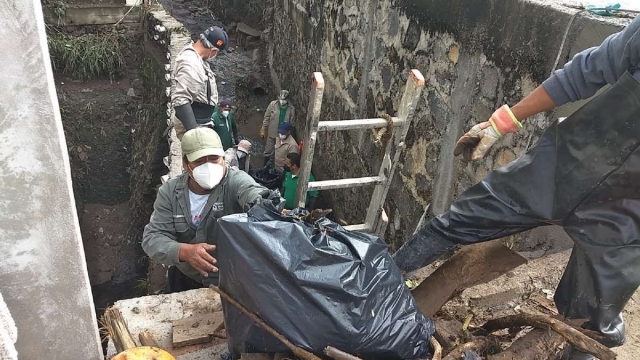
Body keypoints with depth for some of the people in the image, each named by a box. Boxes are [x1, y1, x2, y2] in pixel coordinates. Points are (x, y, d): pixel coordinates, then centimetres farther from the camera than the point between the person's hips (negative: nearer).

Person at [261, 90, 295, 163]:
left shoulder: (291, 109, -10)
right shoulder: (273, 104, -10)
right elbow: (266, 117, -3)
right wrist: (263, 130, -3)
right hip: (271, 134, 0)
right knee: (268, 152, 10)